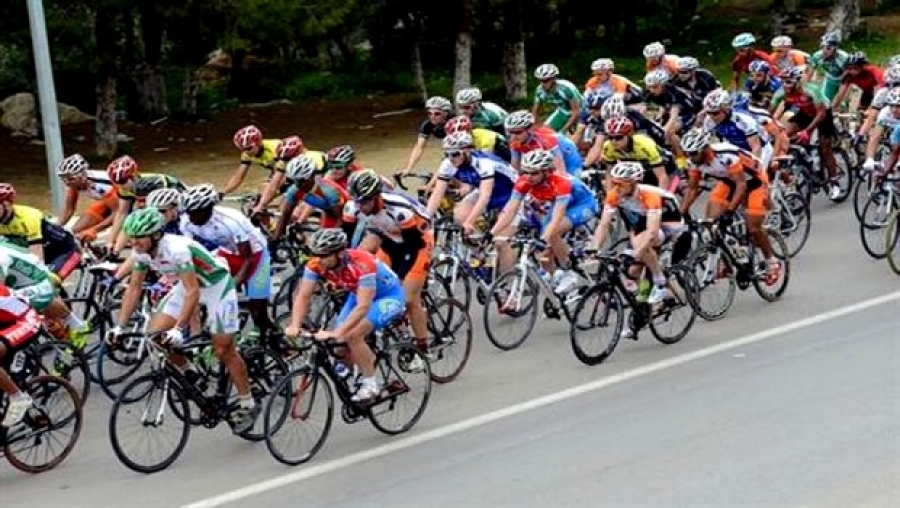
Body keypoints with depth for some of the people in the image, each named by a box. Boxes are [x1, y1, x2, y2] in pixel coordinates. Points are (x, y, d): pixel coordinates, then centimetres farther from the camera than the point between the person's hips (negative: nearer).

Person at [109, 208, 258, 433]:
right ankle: (189, 374, 16)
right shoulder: (140, 252, -13)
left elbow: (192, 293, -38)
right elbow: (134, 288, -5)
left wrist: (178, 329, -45)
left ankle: (248, 406, 9)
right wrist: (120, 326, -12)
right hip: (188, 285, 7)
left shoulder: (177, 249, -36)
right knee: (155, 333, -6)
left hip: (217, 285, -7)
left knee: (223, 350, -5)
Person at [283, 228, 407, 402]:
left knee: (352, 335, -26)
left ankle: (371, 384, -10)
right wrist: (294, 326, -36)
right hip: (359, 295, 7)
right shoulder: (316, 264, -22)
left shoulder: (362, 264, -38)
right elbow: (303, 296, -20)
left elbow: (363, 306, -44)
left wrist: (335, 333, -50)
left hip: (388, 296, -7)